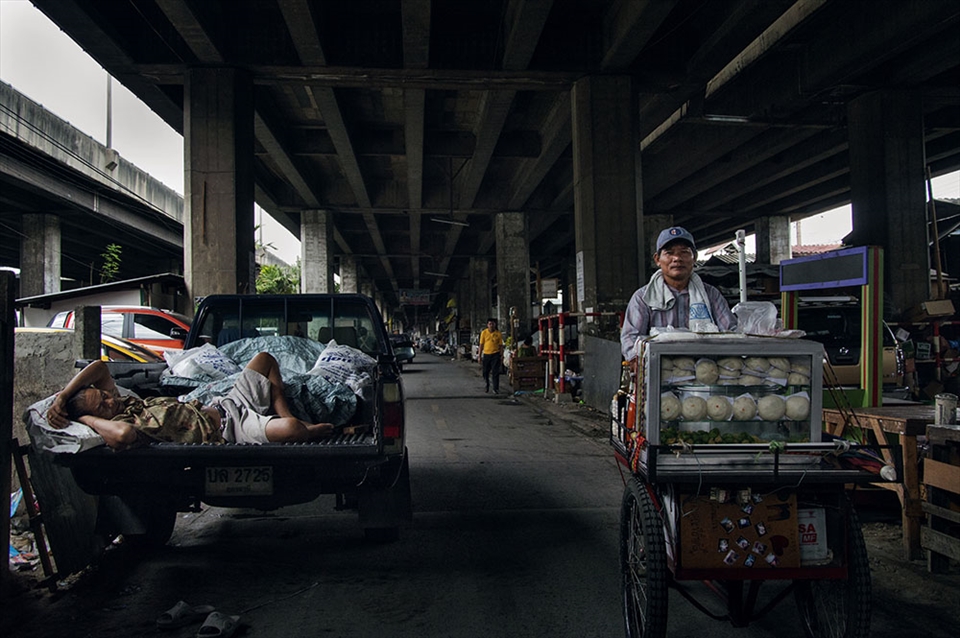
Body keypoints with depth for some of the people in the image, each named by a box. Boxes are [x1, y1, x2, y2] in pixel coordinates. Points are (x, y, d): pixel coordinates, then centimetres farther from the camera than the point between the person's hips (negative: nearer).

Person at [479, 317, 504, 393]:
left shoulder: (499, 333, -1)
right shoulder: (484, 332, 0)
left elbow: (501, 346, 3)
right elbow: (481, 345, 4)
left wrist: (501, 357, -1)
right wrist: (480, 356, 2)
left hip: (495, 354, -1)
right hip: (486, 354, 1)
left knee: (495, 372, -6)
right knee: (485, 372, 9)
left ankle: (496, 388, -3)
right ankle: (487, 385, 30)